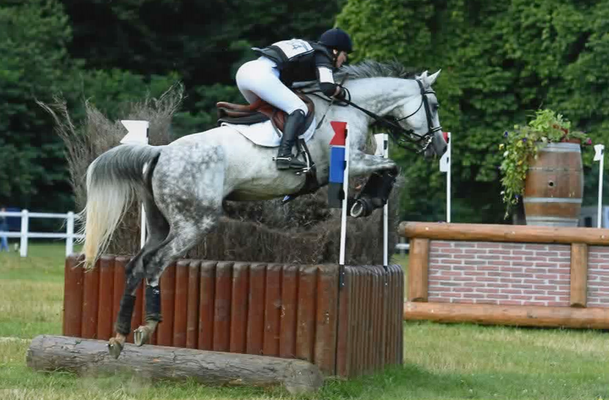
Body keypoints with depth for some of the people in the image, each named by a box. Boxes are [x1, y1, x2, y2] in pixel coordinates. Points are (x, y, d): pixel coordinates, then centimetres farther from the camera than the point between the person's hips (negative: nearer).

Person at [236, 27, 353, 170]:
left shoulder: (307, 47, 29)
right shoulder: (322, 55, 5)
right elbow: (327, 88, -9)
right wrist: (340, 91, 12)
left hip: (244, 70, 9)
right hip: (262, 75, -9)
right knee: (299, 109, -7)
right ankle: (284, 155, -23)